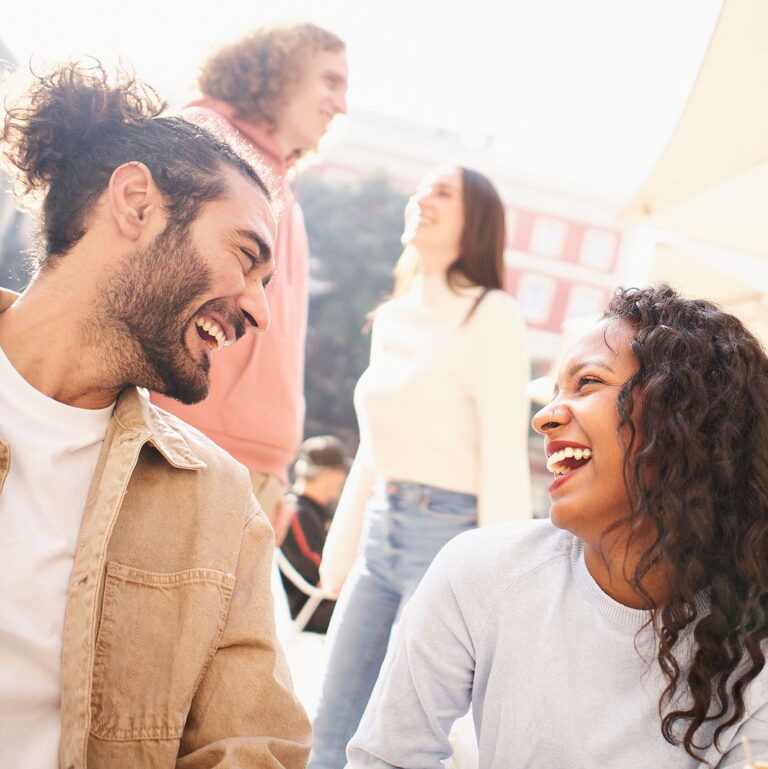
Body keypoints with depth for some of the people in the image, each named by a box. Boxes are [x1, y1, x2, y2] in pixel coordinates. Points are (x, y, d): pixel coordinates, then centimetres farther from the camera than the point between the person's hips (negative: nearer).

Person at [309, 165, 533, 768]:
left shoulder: (490, 313, -8)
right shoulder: (392, 318, 14)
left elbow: (503, 454, -13)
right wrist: (340, 553, 18)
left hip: (448, 532, -7)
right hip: (381, 534, 7)